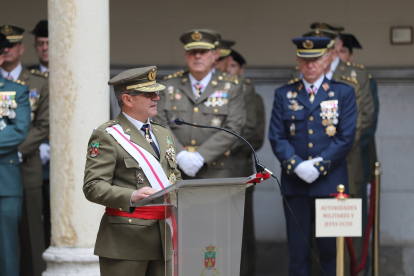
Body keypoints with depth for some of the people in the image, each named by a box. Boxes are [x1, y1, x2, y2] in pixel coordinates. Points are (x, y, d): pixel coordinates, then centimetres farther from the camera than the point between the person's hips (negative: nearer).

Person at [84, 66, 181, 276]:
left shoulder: (164, 135, 21)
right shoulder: (106, 136, -3)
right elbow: (93, 187, -12)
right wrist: (131, 197, -27)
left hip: (165, 238, 7)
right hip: (127, 240, -7)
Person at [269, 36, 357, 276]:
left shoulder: (344, 93, 5)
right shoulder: (284, 95, 10)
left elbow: (347, 137, -2)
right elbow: (276, 137, 3)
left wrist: (319, 166, -12)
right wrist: (297, 166, -12)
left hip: (330, 183, -1)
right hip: (295, 184, 2)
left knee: (331, 249, 0)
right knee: (298, 250, 2)